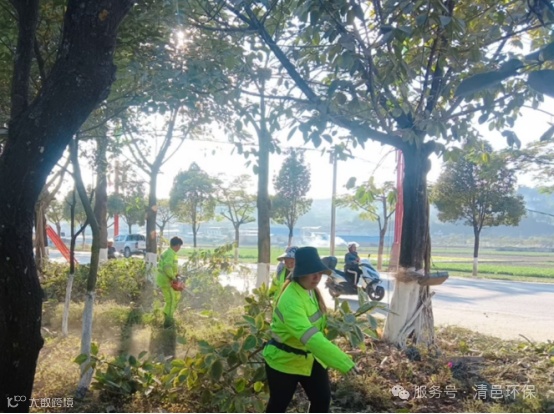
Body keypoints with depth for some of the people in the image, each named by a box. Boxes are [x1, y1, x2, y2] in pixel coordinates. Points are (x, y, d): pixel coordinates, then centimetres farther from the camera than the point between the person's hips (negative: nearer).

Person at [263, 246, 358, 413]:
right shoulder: (290, 300, -35)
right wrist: (344, 361, -48)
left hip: (310, 357, 8)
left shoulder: (311, 289, -5)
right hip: (284, 360, -7)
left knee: (322, 399, 9)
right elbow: (310, 336, -45)